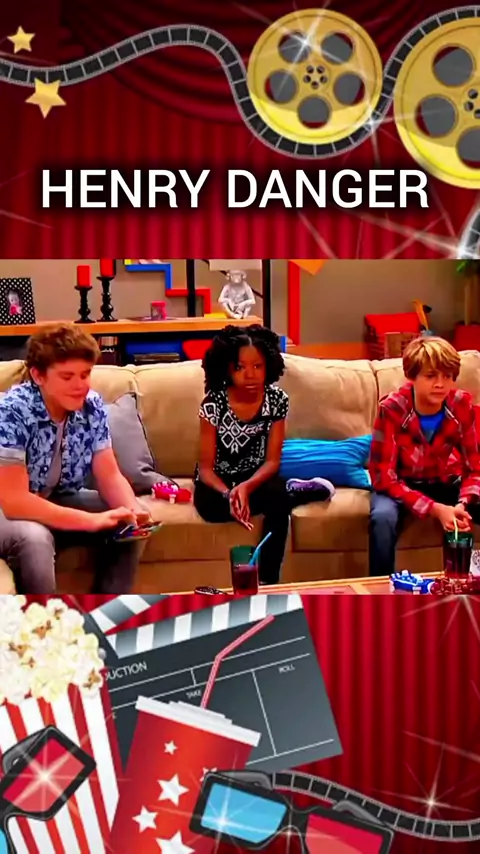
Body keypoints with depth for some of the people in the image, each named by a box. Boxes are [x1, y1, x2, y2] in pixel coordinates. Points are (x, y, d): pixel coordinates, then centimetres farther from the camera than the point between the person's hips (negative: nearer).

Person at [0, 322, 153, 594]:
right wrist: (93, 521, -37)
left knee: (132, 524, -11)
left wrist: (133, 509, -28)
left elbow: (110, 476, -6)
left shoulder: (92, 406, -11)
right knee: (34, 538, -35)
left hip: (61, 501, 6)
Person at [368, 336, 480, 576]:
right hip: (400, 483, -3)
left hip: (445, 482, 3)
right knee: (383, 517, -35)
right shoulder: (391, 409, -26)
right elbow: (383, 478, -24)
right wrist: (435, 509, -34)